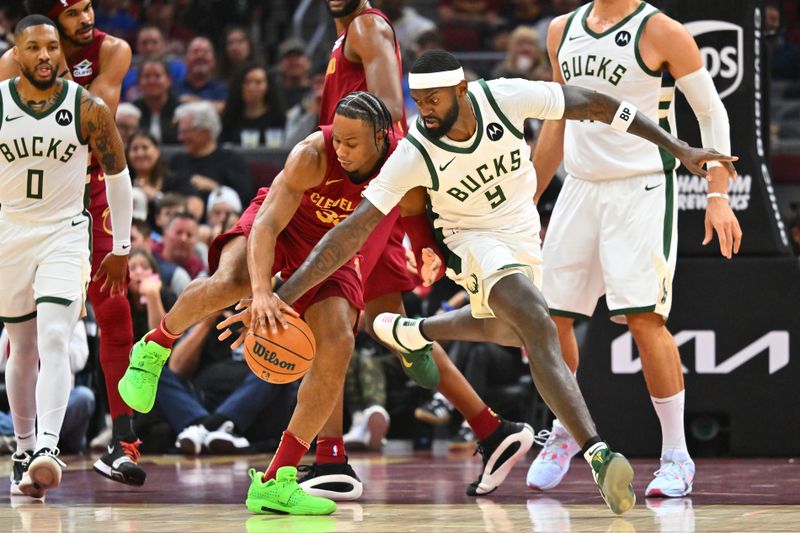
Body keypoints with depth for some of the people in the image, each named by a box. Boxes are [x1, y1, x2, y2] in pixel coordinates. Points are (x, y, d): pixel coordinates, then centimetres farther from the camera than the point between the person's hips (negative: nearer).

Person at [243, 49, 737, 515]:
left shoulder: (505, 98, -26)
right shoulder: (413, 154, -29)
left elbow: (592, 104, -14)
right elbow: (353, 230, -29)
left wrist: (677, 147, -11)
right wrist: (284, 295, -37)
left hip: (524, 231, 5)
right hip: (475, 241, -5)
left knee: (500, 329, 31)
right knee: (540, 330, -29)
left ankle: (412, 332, 58)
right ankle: (598, 454, -38)